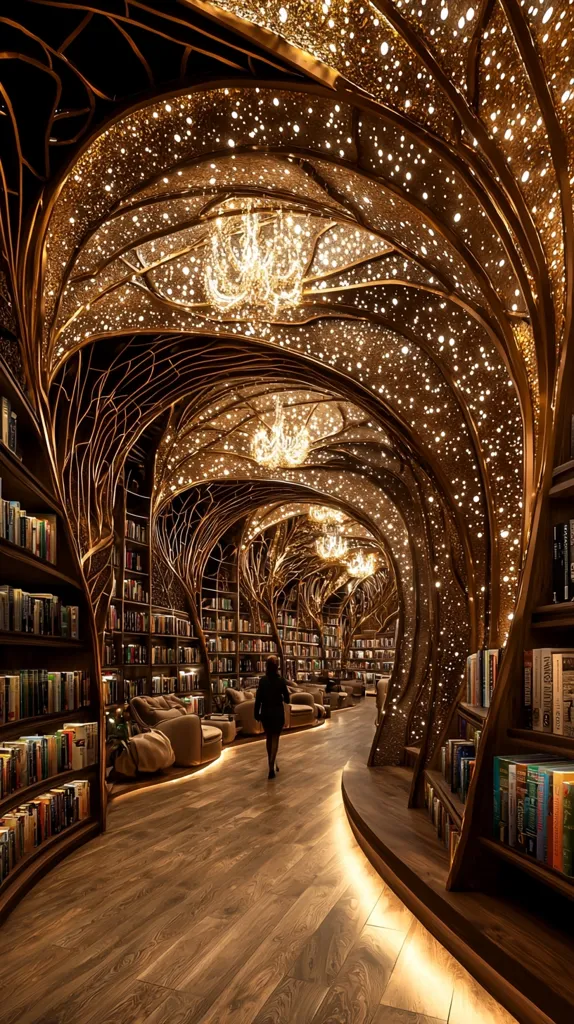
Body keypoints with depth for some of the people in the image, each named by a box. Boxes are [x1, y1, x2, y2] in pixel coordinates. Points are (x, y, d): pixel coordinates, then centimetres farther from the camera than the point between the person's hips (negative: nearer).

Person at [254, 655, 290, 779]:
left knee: (268, 738, 18)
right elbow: (287, 699, -5)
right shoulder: (281, 680, -9)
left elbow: (258, 698, -7)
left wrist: (257, 714, 2)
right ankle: (271, 767, -9)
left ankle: (272, 764, 29)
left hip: (265, 713, 2)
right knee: (275, 739, 4)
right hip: (278, 712, -2)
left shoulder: (262, 680, -7)